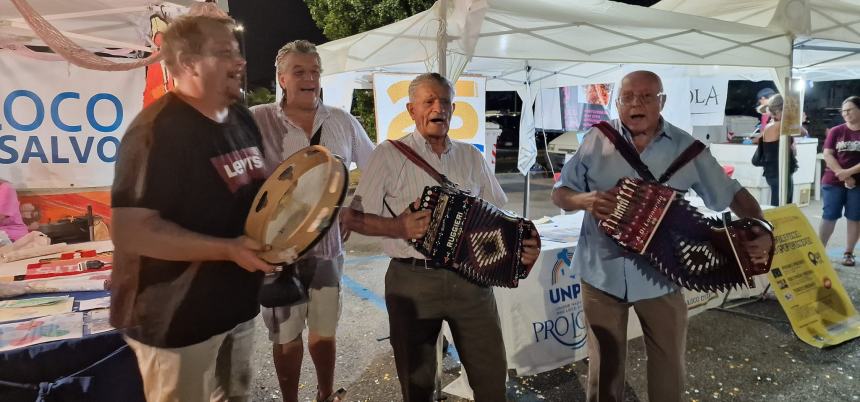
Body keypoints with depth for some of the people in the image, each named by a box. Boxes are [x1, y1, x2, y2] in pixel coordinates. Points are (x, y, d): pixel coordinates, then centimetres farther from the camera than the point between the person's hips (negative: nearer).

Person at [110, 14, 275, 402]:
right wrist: (228, 249, -31)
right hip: (178, 319, -8)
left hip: (237, 304, 8)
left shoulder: (243, 120, 6)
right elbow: (132, 231, -27)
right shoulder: (157, 130, -22)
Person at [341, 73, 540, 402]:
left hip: (471, 278, 3)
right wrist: (398, 227, -19)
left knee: (491, 375, 10)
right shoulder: (389, 154, -2)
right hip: (412, 281, -2)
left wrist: (521, 245, -7)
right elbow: (355, 218, -3)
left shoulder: (472, 157, 10)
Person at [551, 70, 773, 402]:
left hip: (661, 278, 1)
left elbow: (732, 194, 3)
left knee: (669, 369, 17)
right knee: (605, 366, 15)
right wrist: (585, 200, -21)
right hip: (602, 275, 0)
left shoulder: (686, 148, -3)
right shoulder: (596, 140, -4)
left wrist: (760, 229, -14)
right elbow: (560, 193, 0)